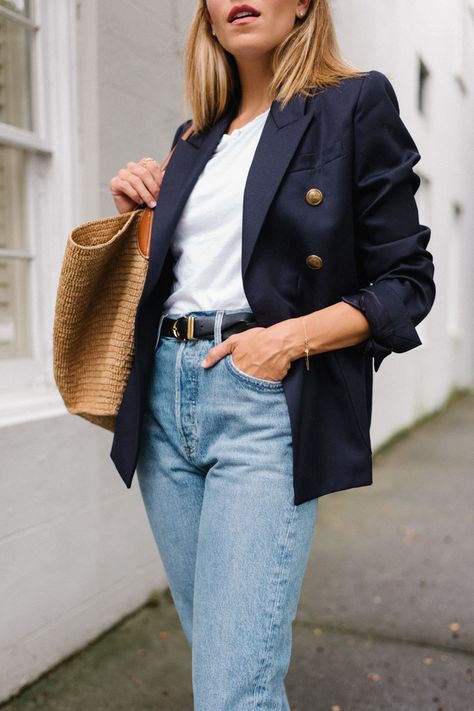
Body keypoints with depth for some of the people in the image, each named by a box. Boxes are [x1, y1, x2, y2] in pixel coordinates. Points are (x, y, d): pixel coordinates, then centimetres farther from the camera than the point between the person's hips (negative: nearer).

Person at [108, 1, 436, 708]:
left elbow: (406, 281, -2)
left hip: (265, 407, -5)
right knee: (211, 647, 17)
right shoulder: (196, 139, 18)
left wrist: (292, 337, -15)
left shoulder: (356, 103, 2)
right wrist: (139, 214, 8)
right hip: (166, 398, 6)